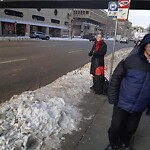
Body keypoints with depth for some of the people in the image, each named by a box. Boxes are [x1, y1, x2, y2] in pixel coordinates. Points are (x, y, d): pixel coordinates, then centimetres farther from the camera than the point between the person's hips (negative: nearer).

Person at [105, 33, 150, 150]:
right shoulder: (132, 60, -16)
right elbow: (116, 78, -9)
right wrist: (112, 98, -10)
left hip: (139, 108, 3)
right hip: (123, 104, -3)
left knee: (131, 129, 20)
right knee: (116, 127, 12)